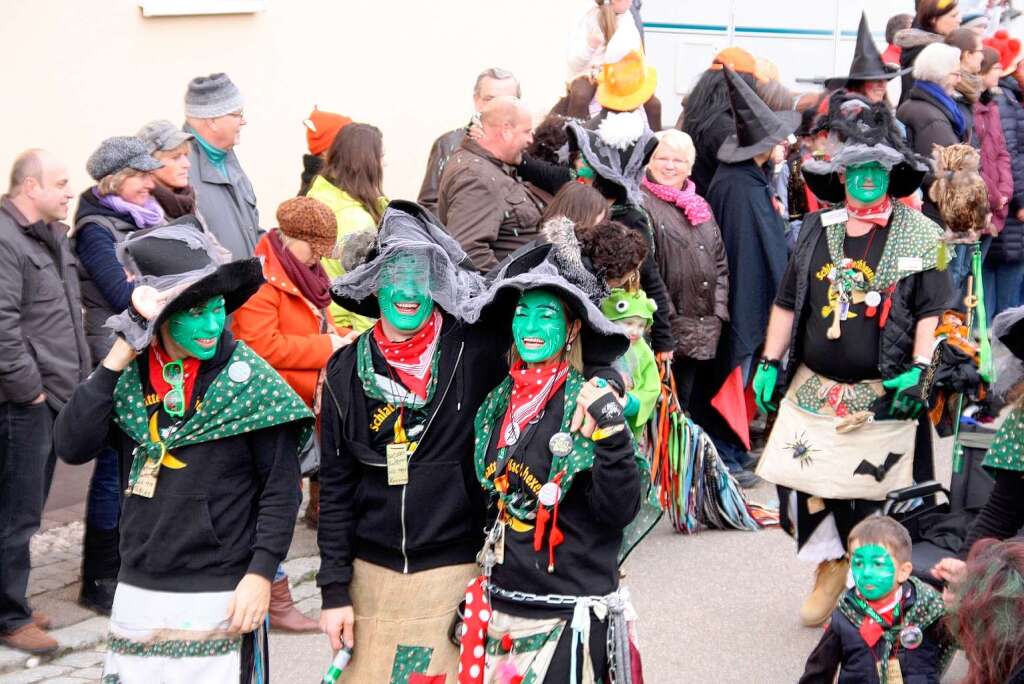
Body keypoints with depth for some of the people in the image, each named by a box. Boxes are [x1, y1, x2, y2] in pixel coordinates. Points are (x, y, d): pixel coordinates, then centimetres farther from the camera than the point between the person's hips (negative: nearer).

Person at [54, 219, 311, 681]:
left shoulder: (250, 381, -7)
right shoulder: (129, 376, 4)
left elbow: (281, 488, -6)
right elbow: (72, 447, -8)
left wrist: (261, 574, -12)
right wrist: (115, 361, -11)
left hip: (223, 596, -4)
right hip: (139, 592, 4)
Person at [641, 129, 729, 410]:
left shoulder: (700, 207, 17)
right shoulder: (643, 204, -7)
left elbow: (720, 263, 17)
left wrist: (718, 314, 5)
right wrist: (670, 319, -16)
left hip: (704, 332, 7)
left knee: (685, 405, 14)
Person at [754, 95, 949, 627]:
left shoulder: (921, 236, -1)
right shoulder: (817, 231, 7)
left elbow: (931, 312, -2)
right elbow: (787, 303, 13)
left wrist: (918, 371, -12)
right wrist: (770, 364, 11)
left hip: (884, 395, -3)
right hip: (814, 389, 3)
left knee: (874, 496, 1)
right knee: (805, 482, 2)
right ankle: (829, 570, 23)